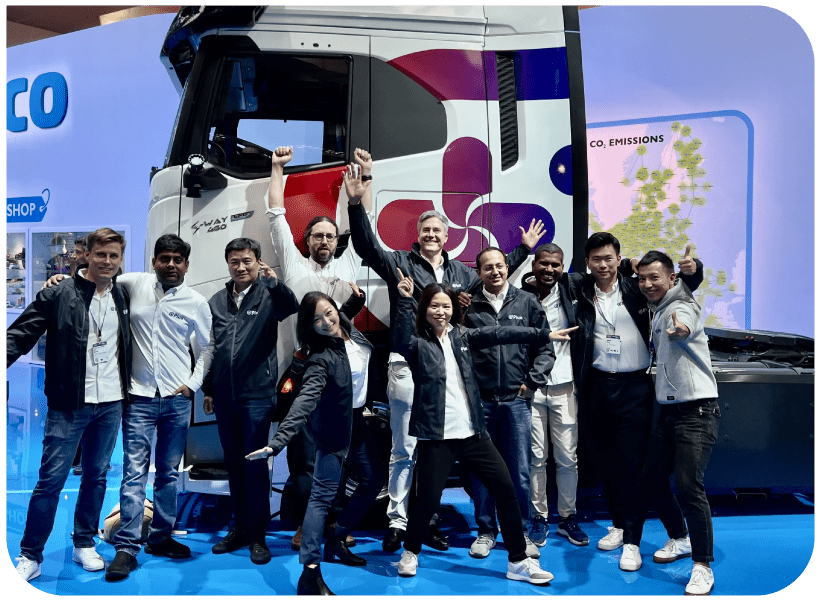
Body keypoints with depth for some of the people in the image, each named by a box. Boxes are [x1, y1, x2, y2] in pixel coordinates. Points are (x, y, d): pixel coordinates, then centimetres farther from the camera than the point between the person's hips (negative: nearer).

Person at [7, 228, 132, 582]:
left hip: (111, 403, 4)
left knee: (96, 476, 14)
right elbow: (21, 334, -11)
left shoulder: (123, 297, 7)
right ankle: (30, 556, 11)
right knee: (51, 479, -1)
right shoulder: (59, 294, -6)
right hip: (69, 404, -4)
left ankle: (84, 545, 28)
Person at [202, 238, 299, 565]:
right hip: (224, 398, 4)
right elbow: (209, 349, 15)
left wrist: (275, 283, -45)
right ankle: (239, 527, 26)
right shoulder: (217, 302, 9)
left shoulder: (268, 296, -4)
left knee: (255, 466, 0)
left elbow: (292, 309, -27)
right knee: (233, 464, 13)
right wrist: (207, 390, 15)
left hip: (257, 397, -4)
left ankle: (257, 535, 11)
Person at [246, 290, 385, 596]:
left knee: (374, 481, 16)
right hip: (335, 430, -8)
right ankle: (310, 571, -9)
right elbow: (305, 400, -38)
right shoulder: (321, 358, -27)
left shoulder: (354, 334, -7)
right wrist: (278, 440, -49)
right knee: (323, 496, -10)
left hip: (358, 421, 8)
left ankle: (337, 539, 30)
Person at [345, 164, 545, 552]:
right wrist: (356, 205, -24)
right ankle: (397, 521, 9)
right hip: (409, 365, -4)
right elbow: (366, 246, -12)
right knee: (404, 449, -2)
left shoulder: (460, 272, 16)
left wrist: (524, 248, 34)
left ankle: (428, 519, 22)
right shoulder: (400, 263, 2)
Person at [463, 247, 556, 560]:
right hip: (479, 400, 0)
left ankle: (520, 532, 20)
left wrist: (532, 381, 1)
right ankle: (486, 531, 21)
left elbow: (544, 346, 7)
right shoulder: (469, 306, 3)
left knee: (520, 470, 5)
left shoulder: (526, 302, 6)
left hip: (516, 399, 0)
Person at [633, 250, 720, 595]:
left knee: (688, 485, -15)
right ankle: (679, 539, 34)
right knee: (653, 478, 12)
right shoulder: (654, 312, 13)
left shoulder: (682, 306, -13)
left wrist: (680, 329, -61)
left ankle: (703, 565, -3)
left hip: (697, 409, -9)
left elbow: (683, 324, -41)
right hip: (667, 408, 9)